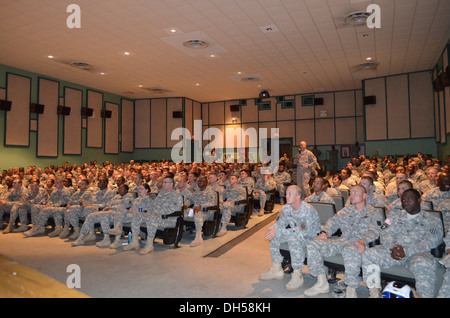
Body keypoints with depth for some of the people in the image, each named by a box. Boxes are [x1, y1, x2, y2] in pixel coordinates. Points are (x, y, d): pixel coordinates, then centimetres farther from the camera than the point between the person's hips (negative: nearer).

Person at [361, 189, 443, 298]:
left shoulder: (432, 221, 12)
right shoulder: (397, 217, 22)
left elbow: (430, 242, -4)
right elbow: (385, 233, 10)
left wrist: (406, 251, -20)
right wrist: (392, 248, -14)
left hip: (418, 253, -3)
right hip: (393, 251, 3)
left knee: (423, 264, -39)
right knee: (368, 255, -21)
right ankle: (374, 293, -15)